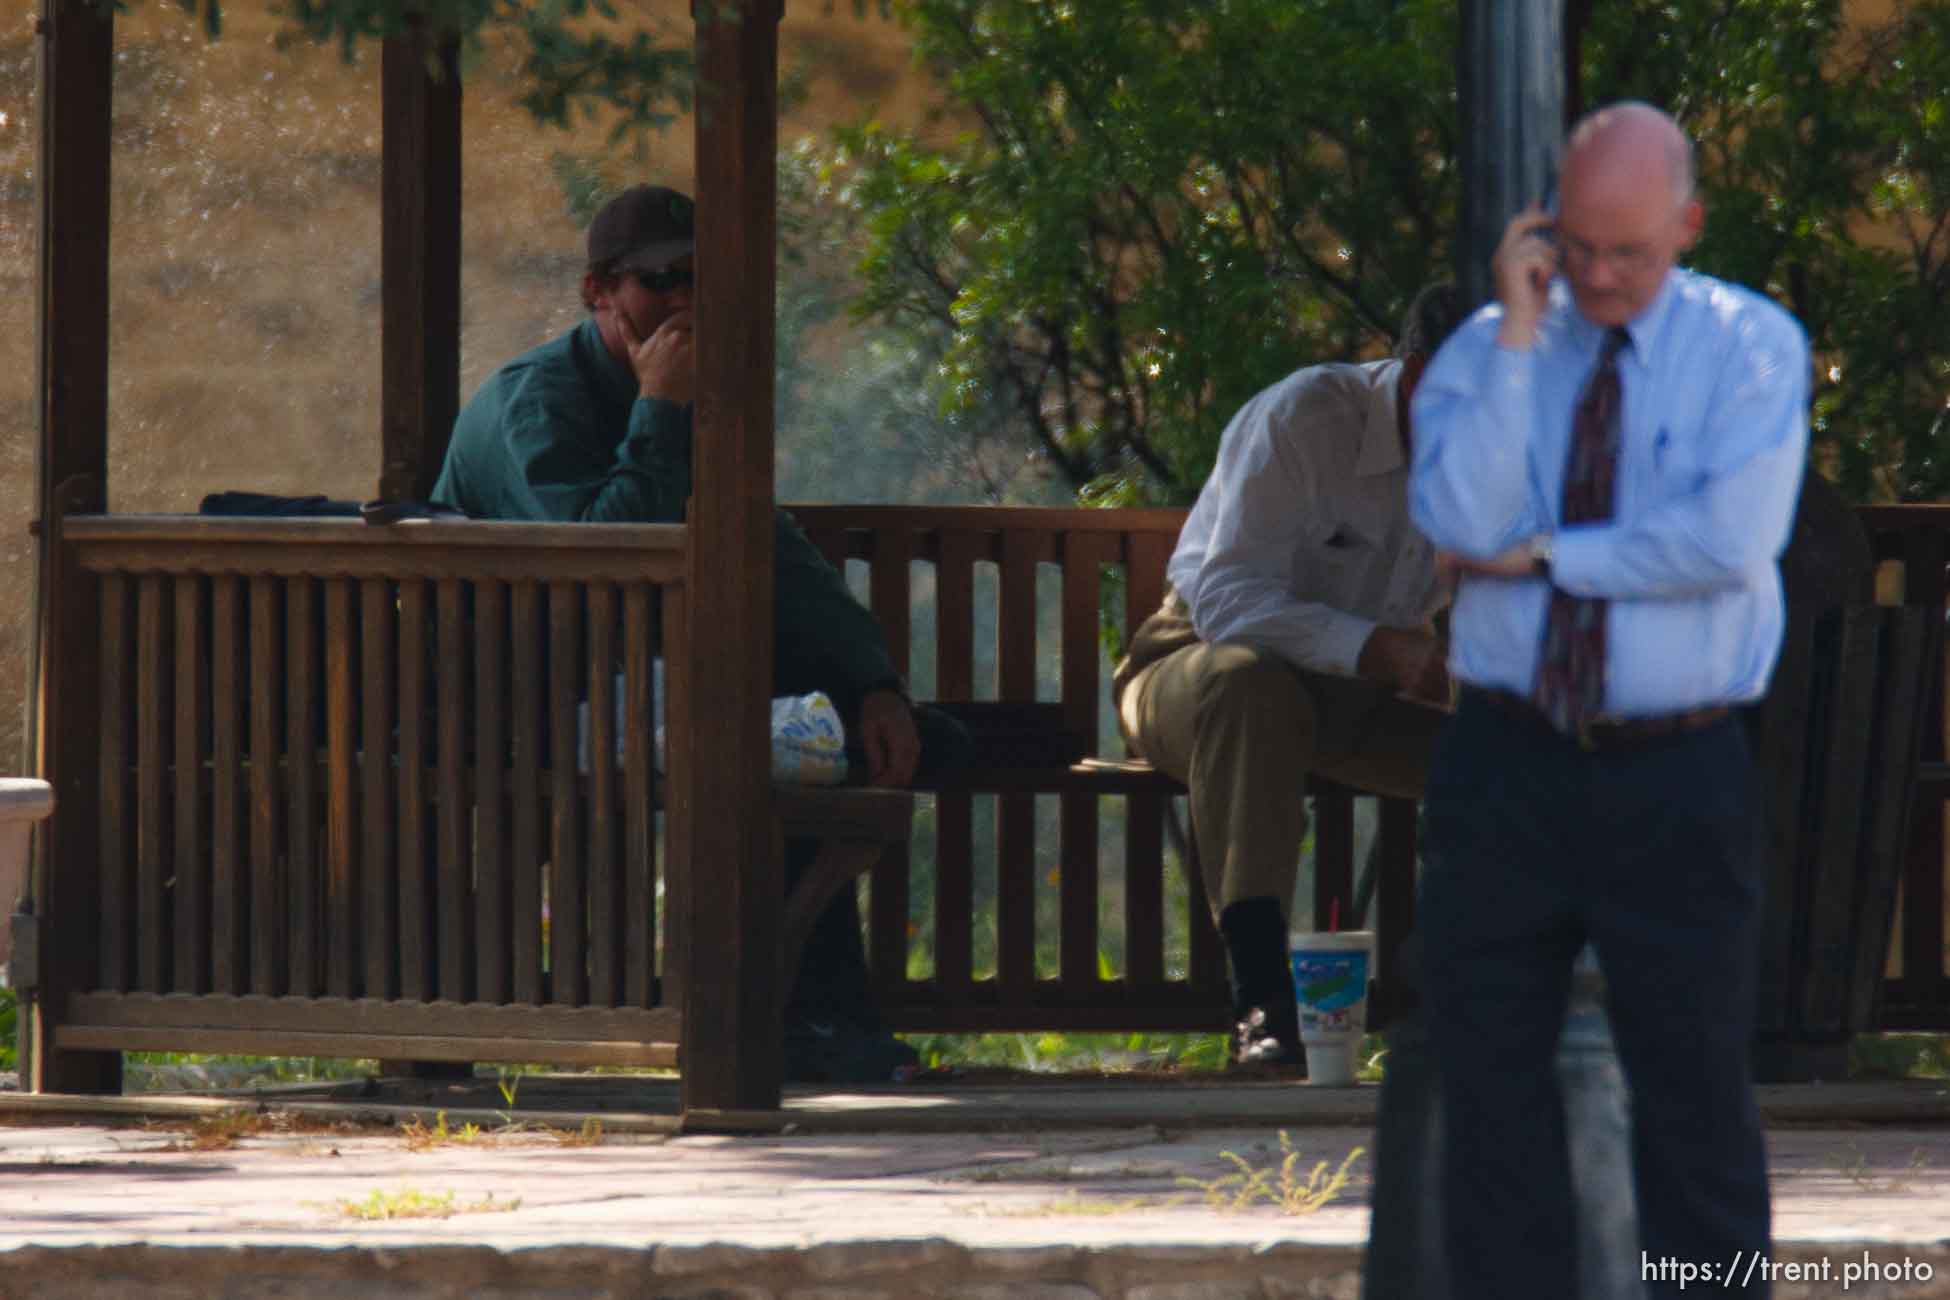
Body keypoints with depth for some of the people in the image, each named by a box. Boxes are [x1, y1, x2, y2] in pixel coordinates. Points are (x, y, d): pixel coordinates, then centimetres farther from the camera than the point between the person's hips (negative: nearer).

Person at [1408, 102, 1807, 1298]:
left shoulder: (1749, 347, -1)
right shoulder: (1485, 354, 6)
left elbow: (1732, 540, -16)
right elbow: (1462, 520, -12)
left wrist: (1547, 556, -10)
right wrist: (1522, 332, -12)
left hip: (1679, 781, -3)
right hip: (1507, 765, 3)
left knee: (1696, 1088, 1)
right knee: (1491, 1073, 5)